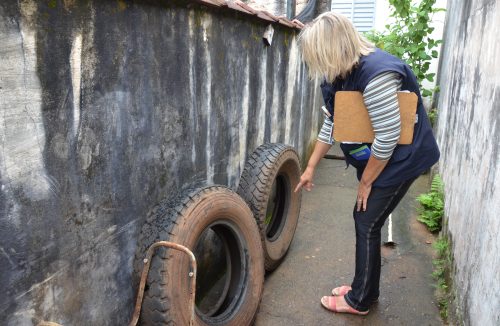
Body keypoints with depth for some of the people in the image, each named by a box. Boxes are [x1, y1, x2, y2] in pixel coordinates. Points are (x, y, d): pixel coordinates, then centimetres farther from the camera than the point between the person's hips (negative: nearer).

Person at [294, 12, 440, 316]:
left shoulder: (376, 74, -30)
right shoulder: (339, 75, -1)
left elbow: (388, 138, -28)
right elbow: (331, 125, 9)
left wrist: (366, 182, -15)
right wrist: (311, 168, 13)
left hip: (402, 159, -8)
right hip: (373, 157, 8)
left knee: (368, 224, 0)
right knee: (364, 218, 14)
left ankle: (360, 300, 19)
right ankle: (365, 289, 32)